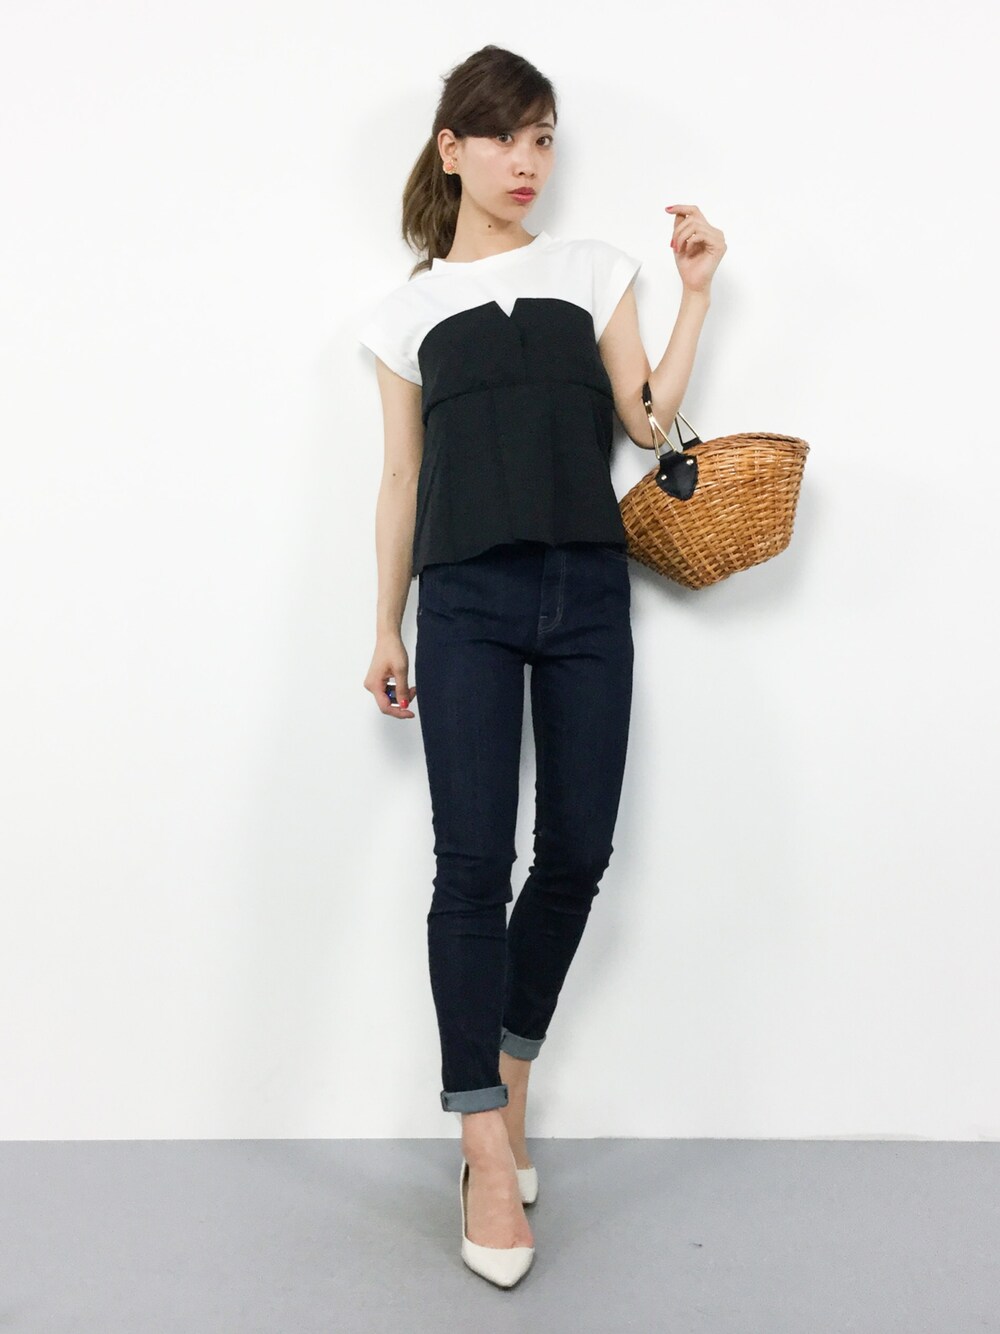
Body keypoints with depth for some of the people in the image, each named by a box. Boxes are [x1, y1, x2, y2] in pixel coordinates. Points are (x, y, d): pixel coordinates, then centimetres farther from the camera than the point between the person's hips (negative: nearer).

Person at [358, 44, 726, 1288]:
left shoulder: (594, 269, 15)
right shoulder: (407, 309, 13)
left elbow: (649, 418, 7)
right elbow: (401, 480, 12)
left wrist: (696, 292, 1)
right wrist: (387, 630, 9)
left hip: (587, 593, 2)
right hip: (467, 601, -1)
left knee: (576, 857, 1)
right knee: (473, 864, -7)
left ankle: (506, 1069, 24)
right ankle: (490, 1145, 3)